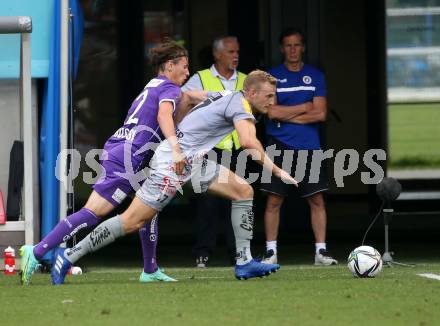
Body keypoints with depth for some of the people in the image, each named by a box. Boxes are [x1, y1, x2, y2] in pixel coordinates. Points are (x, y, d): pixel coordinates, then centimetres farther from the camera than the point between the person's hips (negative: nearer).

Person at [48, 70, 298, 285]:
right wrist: (277, 171, -26)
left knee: (244, 191, 3)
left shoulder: (227, 97, 15)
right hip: (174, 162, -10)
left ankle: (244, 262, 5)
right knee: (132, 221, -9)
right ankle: (69, 256, -1)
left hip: (194, 160, 10)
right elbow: (249, 141, -31)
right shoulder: (240, 104, -13)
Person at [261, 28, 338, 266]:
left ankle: (320, 251, 3)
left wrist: (287, 115, -6)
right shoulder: (272, 76, 3)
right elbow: (271, 111, -9)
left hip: (309, 147, 1)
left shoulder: (315, 76, 7)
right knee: (274, 201, -1)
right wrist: (304, 107, -4)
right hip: (280, 146, -1)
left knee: (317, 200, -2)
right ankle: (271, 252, 6)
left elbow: (320, 113, -2)